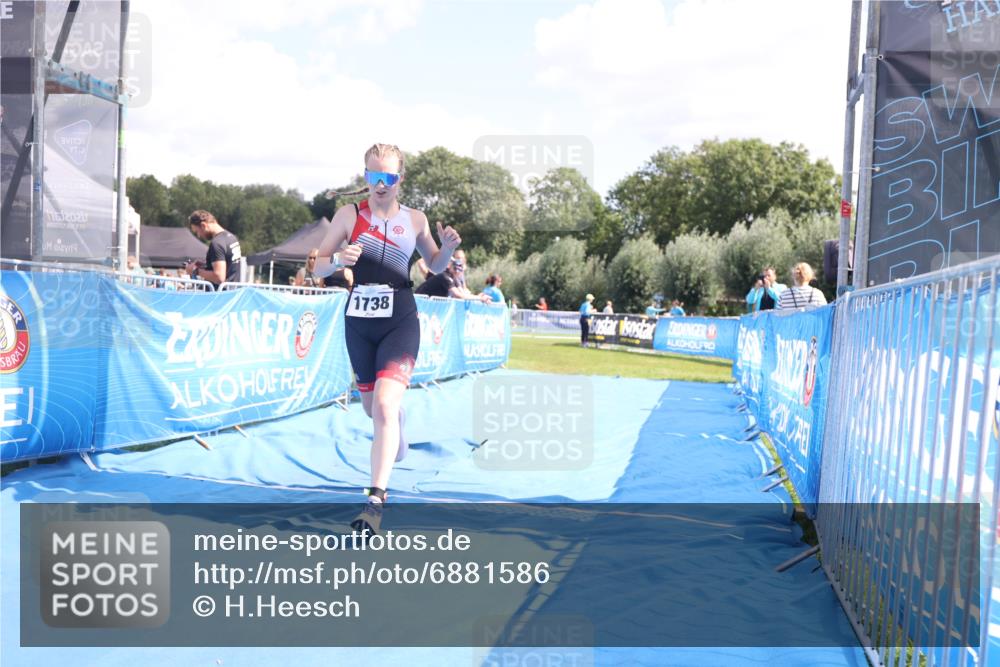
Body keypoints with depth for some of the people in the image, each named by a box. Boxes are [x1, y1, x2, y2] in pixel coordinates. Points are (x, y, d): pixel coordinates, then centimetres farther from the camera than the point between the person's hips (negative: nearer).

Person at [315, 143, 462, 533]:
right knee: (372, 407, 18)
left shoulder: (415, 220, 1)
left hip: (400, 322, -2)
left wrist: (448, 248, -7)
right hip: (358, 321, 2)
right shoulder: (349, 214, -2)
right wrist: (339, 260, -22)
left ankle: (376, 500, -15)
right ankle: (398, 420, 56)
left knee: (384, 406, -19)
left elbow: (435, 265, 14)